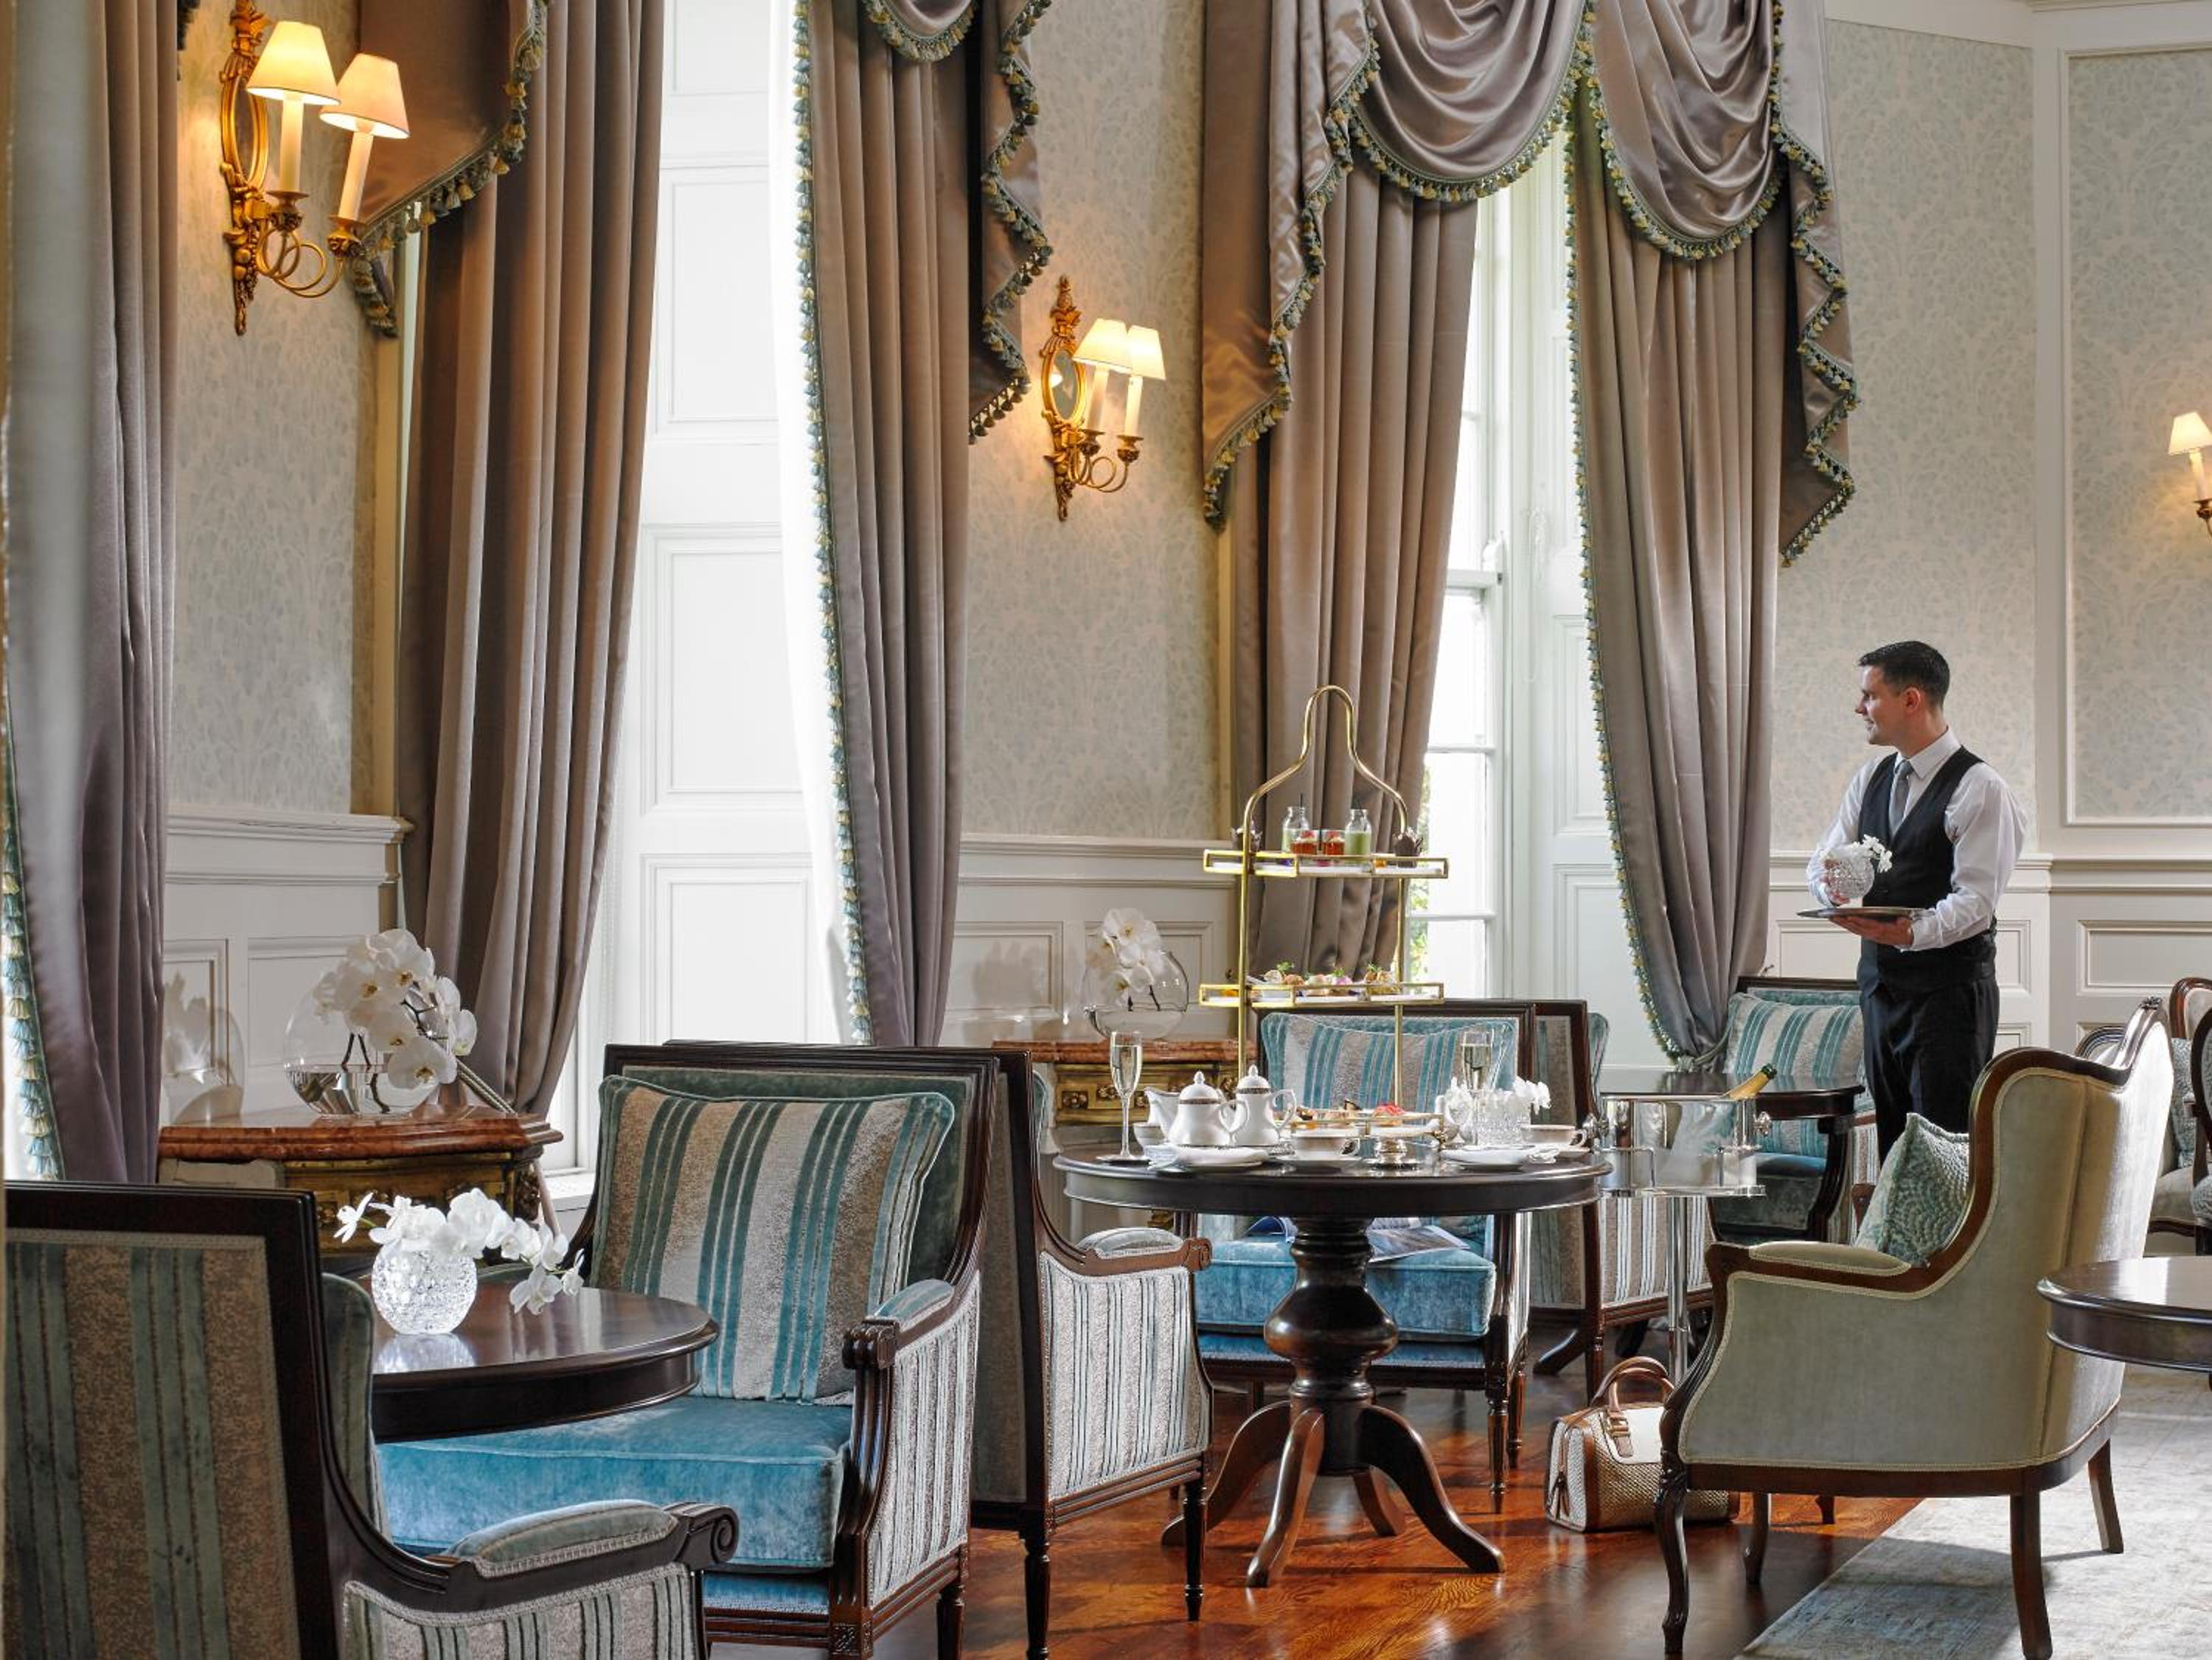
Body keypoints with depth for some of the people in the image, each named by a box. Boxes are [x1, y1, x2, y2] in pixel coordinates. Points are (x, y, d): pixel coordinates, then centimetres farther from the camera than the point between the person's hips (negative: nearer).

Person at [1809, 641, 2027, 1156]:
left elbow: (1976, 899, -17)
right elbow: (1823, 862, 13)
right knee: (1892, 1136, 10)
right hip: (1881, 981, 8)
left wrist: (1913, 930, -34)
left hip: (1949, 987, -7)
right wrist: (1834, 885, -12)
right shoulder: (1872, 779, 13)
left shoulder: (1978, 787, -11)